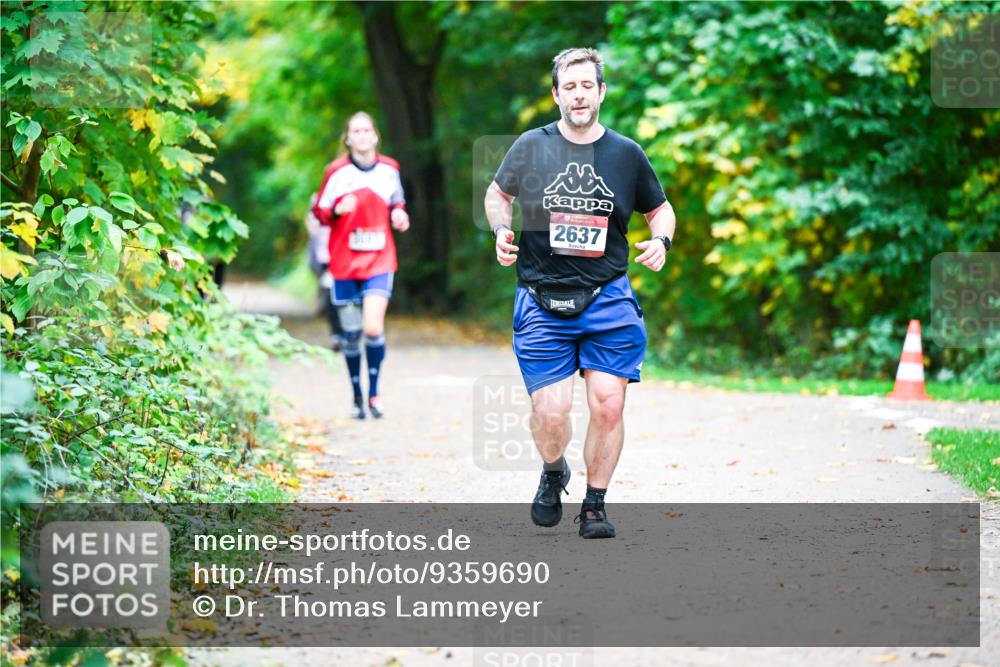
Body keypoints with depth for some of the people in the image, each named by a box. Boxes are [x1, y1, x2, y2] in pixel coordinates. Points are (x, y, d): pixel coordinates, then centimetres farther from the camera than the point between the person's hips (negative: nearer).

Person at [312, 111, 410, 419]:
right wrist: (337, 210, -19)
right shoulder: (337, 172, -5)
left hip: (379, 260, 0)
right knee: (351, 333, 4)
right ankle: (357, 397, 20)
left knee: (373, 327, -16)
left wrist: (399, 215, -3)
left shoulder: (389, 169, 3)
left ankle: (374, 393, -1)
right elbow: (319, 212, 1)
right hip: (345, 262, 0)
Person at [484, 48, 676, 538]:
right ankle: (552, 474, 26)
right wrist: (500, 229, -2)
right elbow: (498, 194, 18)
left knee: (608, 405, -8)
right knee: (551, 413, -9)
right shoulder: (531, 146, 2)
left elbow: (660, 209, 19)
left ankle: (595, 506, 12)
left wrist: (661, 241, -1)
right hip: (541, 302, -1)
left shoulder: (626, 153, 5)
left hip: (609, 300, 1)